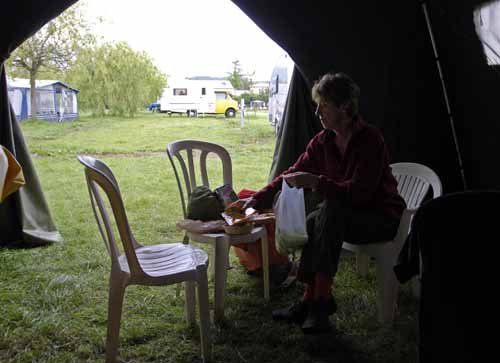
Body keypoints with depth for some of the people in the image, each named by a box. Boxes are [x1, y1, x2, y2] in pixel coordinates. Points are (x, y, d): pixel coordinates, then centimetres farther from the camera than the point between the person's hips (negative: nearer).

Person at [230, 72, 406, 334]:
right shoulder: (323, 140, 0)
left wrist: (315, 181, -32)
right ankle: (312, 299, -16)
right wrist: (257, 199, -4)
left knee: (331, 210, -32)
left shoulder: (370, 139, -20)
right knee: (313, 222, -22)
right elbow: (292, 174, 4)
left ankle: (321, 298, -27)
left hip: (382, 218, -6)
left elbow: (360, 192, -27)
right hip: (348, 215, 6)